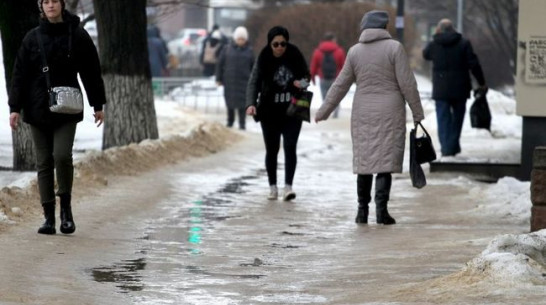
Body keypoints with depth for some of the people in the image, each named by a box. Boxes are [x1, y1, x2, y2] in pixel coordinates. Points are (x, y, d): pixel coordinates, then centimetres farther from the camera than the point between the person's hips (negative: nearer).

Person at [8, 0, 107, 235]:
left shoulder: (78, 36, 1)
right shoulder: (32, 38, 3)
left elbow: (91, 72, 6)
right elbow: (20, 74, 4)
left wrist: (98, 105, 8)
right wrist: (15, 107, -2)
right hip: (38, 110, 2)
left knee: (62, 155, -17)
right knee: (44, 162, 3)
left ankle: (66, 207, 3)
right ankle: (49, 216, 7)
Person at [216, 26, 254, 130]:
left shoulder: (249, 51, 4)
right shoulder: (227, 49, 1)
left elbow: (253, 67, 8)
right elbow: (220, 64, 5)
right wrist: (219, 79, 2)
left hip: (243, 80, 0)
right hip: (230, 81, 1)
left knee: (242, 102, -5)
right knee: (230, 102, 7)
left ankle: (242, 123, 2)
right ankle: (230, 120, 24)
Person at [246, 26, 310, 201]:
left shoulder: (295, 56, -3)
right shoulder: (264, 60, -7)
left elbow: (306, 75, 10)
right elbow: (254, 82, -14)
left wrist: (303, 83, -14)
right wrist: (251, 103, -30)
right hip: (270, 112, 0)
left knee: (290, 147, -11)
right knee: (272, 149, 7)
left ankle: (288, 187, -13)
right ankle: (273, 187, 17)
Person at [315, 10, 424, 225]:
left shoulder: (355, 51, 4)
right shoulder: (394, 48, -5)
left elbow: (340, 85, 7)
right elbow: (407, 84, -7)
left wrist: (323, 111, 17)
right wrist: (417, 112, 0)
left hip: (363, 113, 3)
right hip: (390, 111, -3)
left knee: (364, 159, 9)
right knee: (385, 159, -2)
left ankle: (362, 211, 11)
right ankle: (381, 208, -9)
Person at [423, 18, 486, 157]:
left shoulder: (433, 44, -3)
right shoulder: (463, 43, -3)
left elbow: (426, 54, 20)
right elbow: (474, 64, -5)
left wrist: (436, 36, 13)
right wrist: (481, 82, 4)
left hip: (440, 89, -1)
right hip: (459, 88, 1)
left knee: (443, 118, 3)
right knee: (458, 116, 14)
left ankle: (446, 148, -5)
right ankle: (453, 145, 14)